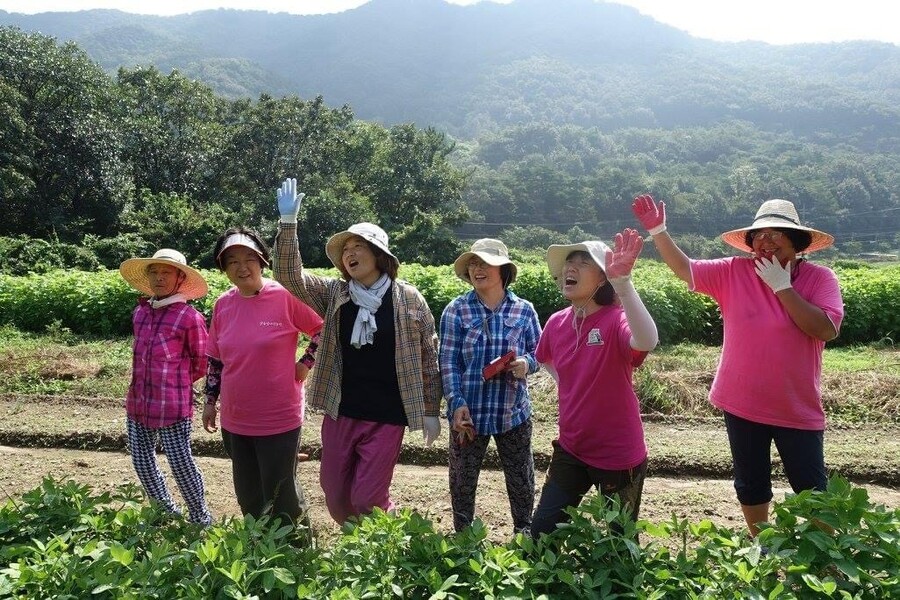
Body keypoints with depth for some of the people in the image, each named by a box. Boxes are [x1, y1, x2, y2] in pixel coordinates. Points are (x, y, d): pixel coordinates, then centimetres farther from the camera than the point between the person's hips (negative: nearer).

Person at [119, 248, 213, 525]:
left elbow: (201, 363, -3)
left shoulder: (190, 317, -13)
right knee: (141, 461, 16)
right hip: (138, 404, 7)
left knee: (181, 464, 1)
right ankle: (166, 513, 36)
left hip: (172, 406, -7)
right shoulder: (139, 312, 6)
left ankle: (200, 519, 21)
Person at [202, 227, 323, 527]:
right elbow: (215, 359, 14)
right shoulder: (223, 304, 3)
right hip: (234, 421, 5)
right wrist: (210, 401, 14)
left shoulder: (286, 296, -14)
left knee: (281, 496, 7)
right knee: (248, 497, 18)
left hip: (279, 420, -5)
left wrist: (305, 364, -10)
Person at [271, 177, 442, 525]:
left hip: (387, 417, -4)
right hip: (340, 413, 4)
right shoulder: (334, 295, 2)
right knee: (334, 496, 12)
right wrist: (288, 223, -20)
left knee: (366, 499, 0)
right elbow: (289, 276, -9)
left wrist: (431, 411, 1)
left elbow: (428, 358, -1)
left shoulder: (408, 299, -6)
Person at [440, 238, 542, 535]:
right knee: (462, 479, 13)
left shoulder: (524, 310, 0)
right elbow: (448, 362, -6)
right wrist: (457, 404, -14)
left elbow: (538, 352, 8)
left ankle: (525, 534, 36)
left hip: (513, 411, 1)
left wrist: (527, 363, -15)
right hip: (469, 411, -1)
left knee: (521, 479, 14)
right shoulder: (456, 310, -5)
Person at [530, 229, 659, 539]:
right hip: (570, 449, 5)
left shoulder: (617, 319, -20)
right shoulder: (556, 322, -2)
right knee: (543, 530, 15)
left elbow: (647, 342, -45)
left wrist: (623, 282, -54)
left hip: (618, 454, -5)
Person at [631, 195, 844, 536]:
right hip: (742, 405, 2)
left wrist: (782, 285, -21)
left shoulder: (819, 278, -8)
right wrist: (658, 231, -22)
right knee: (751, 486, 19)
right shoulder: (734, 273, -5)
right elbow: (685, 269, -10)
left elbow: (826, 330, -21)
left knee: (812, 490, 11)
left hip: (798, 409, -2)